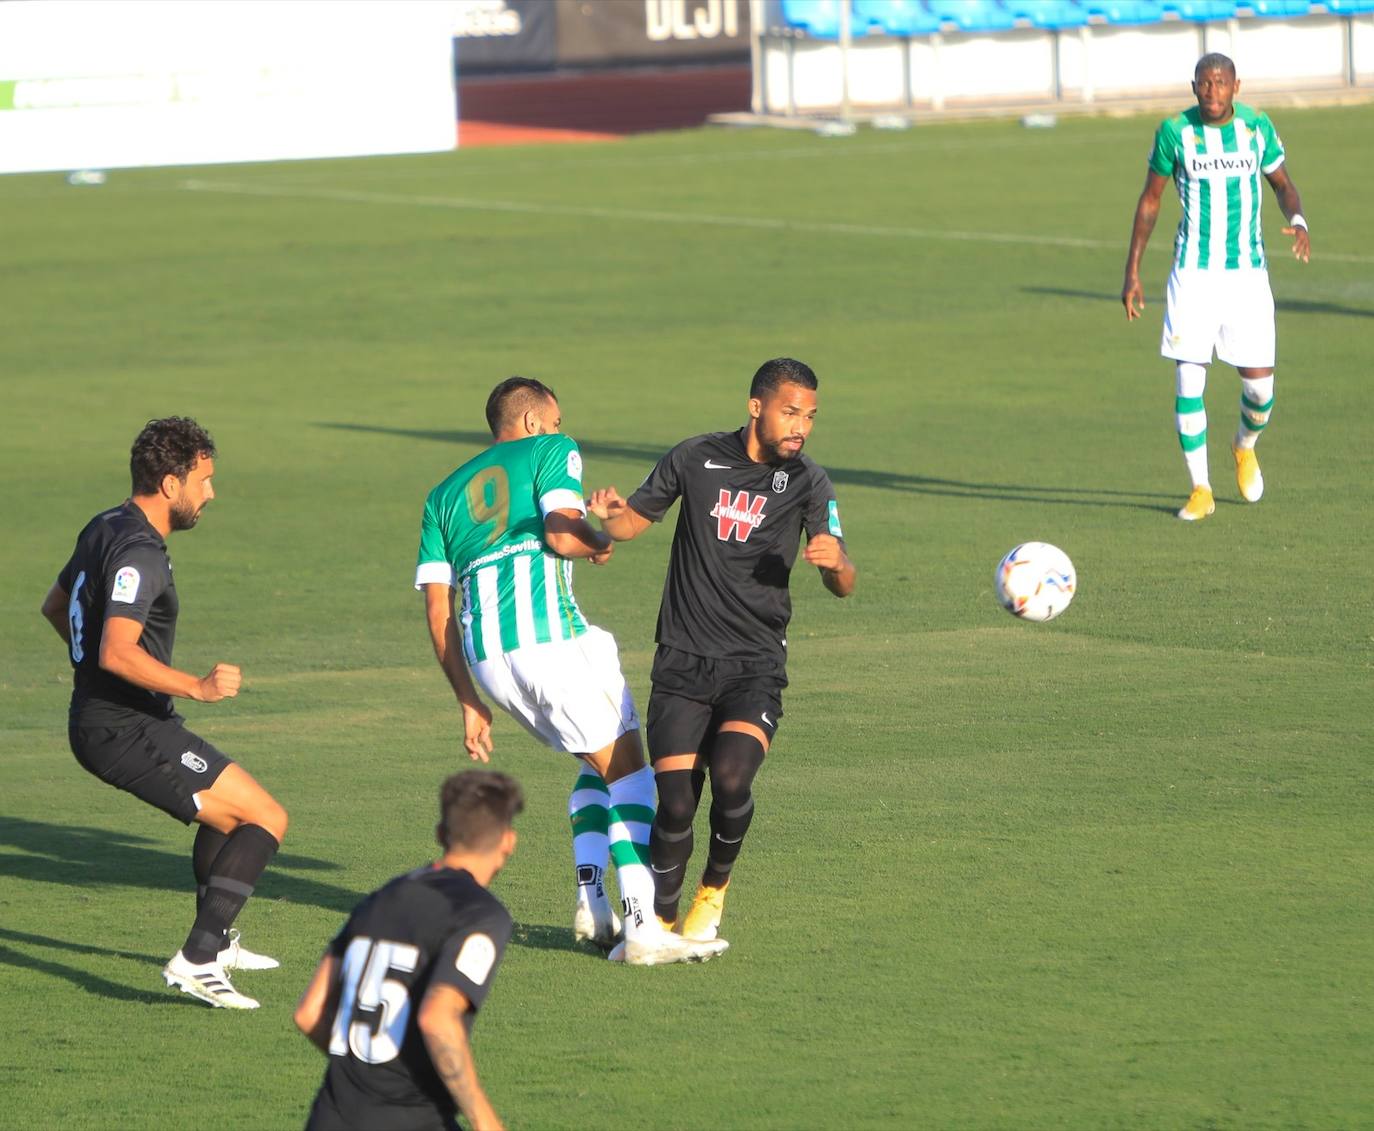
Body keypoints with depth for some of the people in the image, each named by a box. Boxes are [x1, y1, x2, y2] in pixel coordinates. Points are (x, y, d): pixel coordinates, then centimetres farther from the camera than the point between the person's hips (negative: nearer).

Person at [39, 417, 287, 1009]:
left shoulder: (104, 529, 11)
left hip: (96, 722, 10)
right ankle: (197, 961, -16)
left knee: (227, 811, 31)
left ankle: (217, 944, 46)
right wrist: (196, 687, -33)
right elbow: (117, 653, -33)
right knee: (266, 819, -11)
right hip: (128, 731, -10)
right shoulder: (139, 554, -21)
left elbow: (54, 605, 27)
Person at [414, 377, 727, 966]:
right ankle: (642, 927, -11)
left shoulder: (444, 494, 26)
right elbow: (563, 535, -8)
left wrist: (468, 702, 22)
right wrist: (601, 543, 15)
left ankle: (591, 906, 12)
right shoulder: (551, 451, 11)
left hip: (483, 656, 6)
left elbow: (436, 606, 19)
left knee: (601, 761, 24)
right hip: (546, 634, -6)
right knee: (627, 769, 2)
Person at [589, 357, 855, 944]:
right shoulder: (696, 458, 2)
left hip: (754, 666, -1)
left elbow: (842, 586, -6)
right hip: (682, 663, 1)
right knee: (675, 802, -10)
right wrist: (609, 514, -10)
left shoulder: (807, 482, 0)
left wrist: (836, 560, -31)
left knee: (731, 778, -24)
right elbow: (634, 520, 14)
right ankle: (660, 920, 14)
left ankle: (714, 890, 4)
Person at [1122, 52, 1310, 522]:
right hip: (1193, 272, -1)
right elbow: (1150, 200, 5)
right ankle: (1200, 490, 6)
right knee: (1188, 383, -8)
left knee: (1259, 385, -2)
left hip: (1248, 273, 1)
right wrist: (1132, 271, 3)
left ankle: (1245, 445, 33)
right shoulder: (1175, 131, -5)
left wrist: (1297, 220, -11)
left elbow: (1282, 183, 12)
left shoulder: (1257, 127, -2)